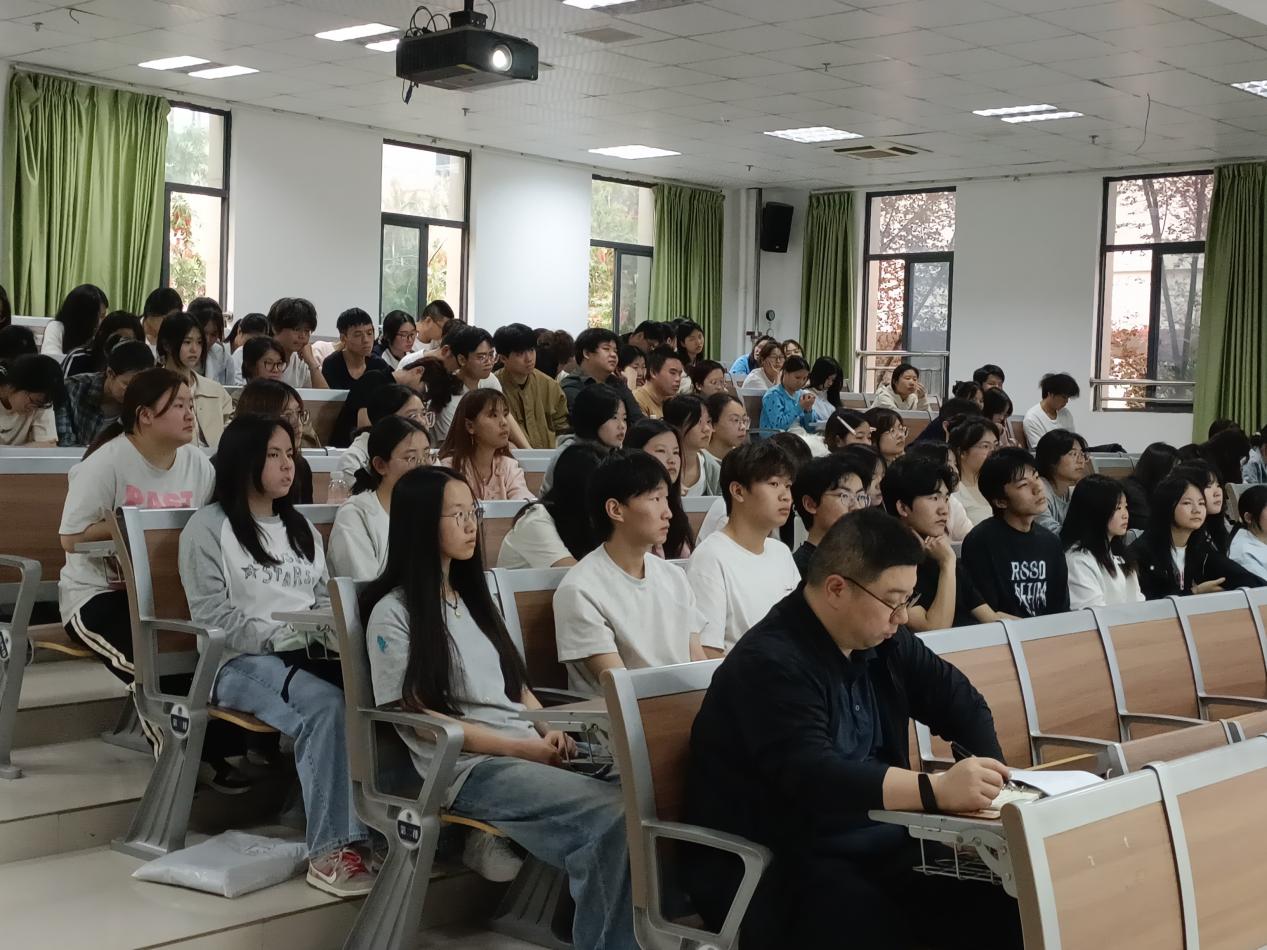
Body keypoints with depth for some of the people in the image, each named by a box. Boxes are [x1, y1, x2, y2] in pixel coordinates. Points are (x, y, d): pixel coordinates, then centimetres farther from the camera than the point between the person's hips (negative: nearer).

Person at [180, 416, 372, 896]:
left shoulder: (301, 527, 24)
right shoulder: (209, 526, 3)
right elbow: (214, 615, -7)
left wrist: (335, 635, -3)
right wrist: (281, 639, -16)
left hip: (310, 656, 5)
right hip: (243, 660, -5)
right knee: (326, 707, -36)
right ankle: (329, 852, -35)